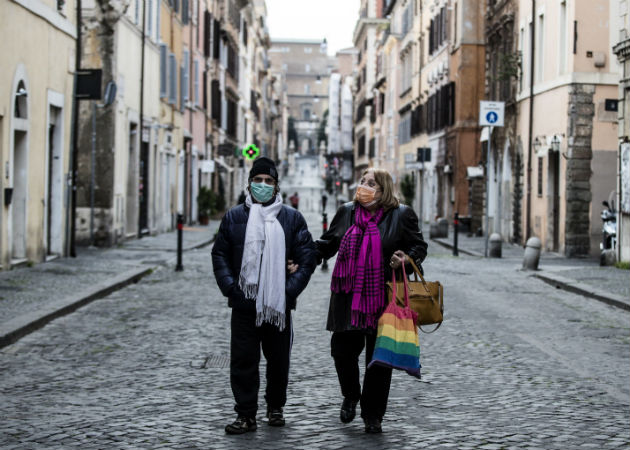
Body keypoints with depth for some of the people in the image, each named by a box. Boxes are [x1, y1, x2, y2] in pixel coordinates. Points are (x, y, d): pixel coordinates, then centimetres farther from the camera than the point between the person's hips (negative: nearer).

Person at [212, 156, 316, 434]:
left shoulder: (292, 218, 6)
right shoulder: (234, 217, 8)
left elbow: (307, 257, 4)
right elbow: (220, 255, 9)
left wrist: (290, 290, -8)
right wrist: (230, 288, -5)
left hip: (279, 304, 0)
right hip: (244, 304, 0)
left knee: (278, 360, 9)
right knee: (243, 360, 0)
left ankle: (275, 407, 27)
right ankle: (246, 414, 7)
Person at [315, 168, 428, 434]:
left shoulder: (402, 215, 0)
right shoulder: (346, 212, 9)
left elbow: (419, 247, 5)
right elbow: (327, 243, 18)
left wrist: (406, 258, -16)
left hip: (383, 299, -3)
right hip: (347, 299, 3)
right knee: (342, 350, 2)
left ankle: (372, 415, 17)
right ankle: (350, 396, 32)